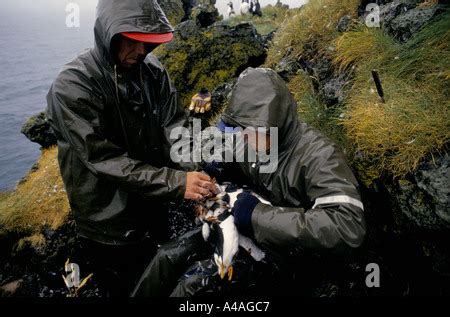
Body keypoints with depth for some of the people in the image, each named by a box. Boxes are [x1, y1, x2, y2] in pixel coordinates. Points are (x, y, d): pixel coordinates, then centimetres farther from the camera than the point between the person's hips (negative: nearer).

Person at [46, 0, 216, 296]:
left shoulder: (153, 71, -5)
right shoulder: (73, 85, -22)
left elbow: (175, 128, -9)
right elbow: (104, 159, -27)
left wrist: (194, 178, -25)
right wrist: (176, 183, -32)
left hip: (155, 212, 5)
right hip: (110, 228, -5)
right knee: (127, 289, 18)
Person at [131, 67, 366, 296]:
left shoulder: (318, 156, -27)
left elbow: (349, 227, -38)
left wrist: (261, 216, -36)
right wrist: (218, 172, -11)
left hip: (277, 249, -6)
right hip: (239, 228, 7)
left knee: (195, 282, -19)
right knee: (168, 257, -4)